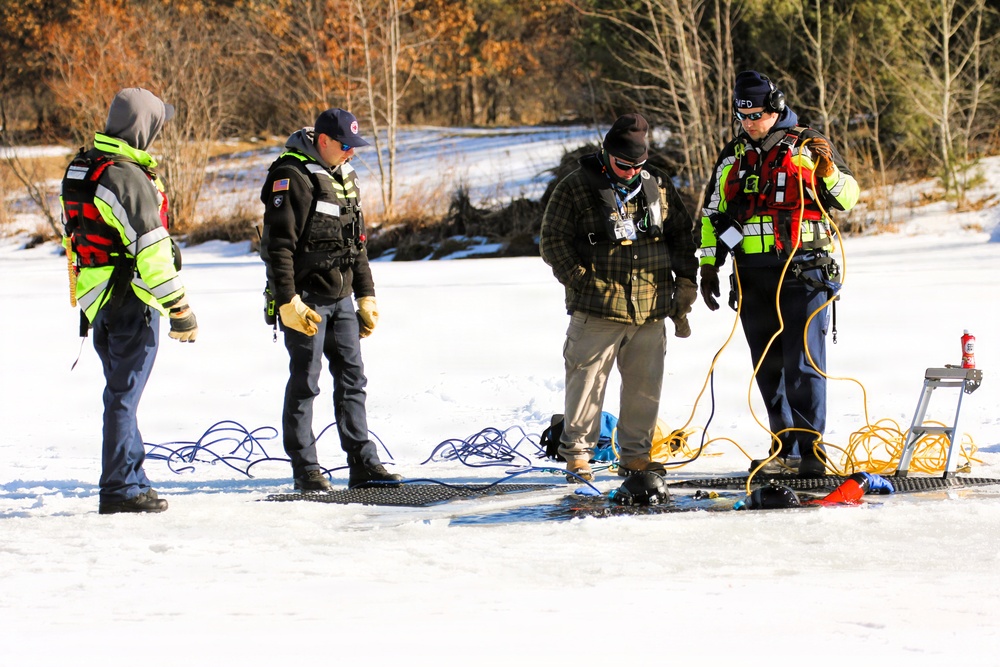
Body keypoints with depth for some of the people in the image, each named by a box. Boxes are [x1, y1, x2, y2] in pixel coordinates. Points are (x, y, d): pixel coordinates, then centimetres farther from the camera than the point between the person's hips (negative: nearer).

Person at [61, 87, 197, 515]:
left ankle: (130, 481, 22)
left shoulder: (81, 168, 11)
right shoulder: (127, 177, -19)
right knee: (124, 394, -4)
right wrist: (181, 310, -14)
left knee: (121, 392, 16)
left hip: (94, 298, 9)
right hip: (130, 302, -9)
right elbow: (150, 251, -20)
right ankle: (121, 490, 0)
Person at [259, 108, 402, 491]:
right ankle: (305, 469, 3)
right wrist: (287, 301, -21)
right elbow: (278, 245, -17)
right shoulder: (291, 177, -13)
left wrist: (365, 295, 20)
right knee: (304, 382, -3)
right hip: (306, 298, -8)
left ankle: (363, 464, 11)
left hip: (341, 297, 8)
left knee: (352, 379, 7)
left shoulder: (344, 175, 14)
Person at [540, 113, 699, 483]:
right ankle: (576, 454, 7)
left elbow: (682, 234, 20)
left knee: (645, 385, 8)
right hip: (597, 312, -4)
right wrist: (580, 280, -10)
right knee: (587, 382, -3)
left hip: (651, 311, 4)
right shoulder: (576, 188, -1)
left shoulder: (659, 188, 12)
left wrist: (685, 280, 9)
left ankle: (635, 454, 19)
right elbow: (554, 241, -1)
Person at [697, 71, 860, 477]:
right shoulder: (732, 157, 14)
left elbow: (847, 199, 2)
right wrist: (708, 267, 16)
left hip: (803, 272, -5)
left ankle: (811, 448, -7)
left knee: (803, 363, -10)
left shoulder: (806, 146, 1)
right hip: (753, 277, 5)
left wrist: (829, 171, -17)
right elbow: (713, 215, 21)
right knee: (767, 367, 9)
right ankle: (783, 445, 18)